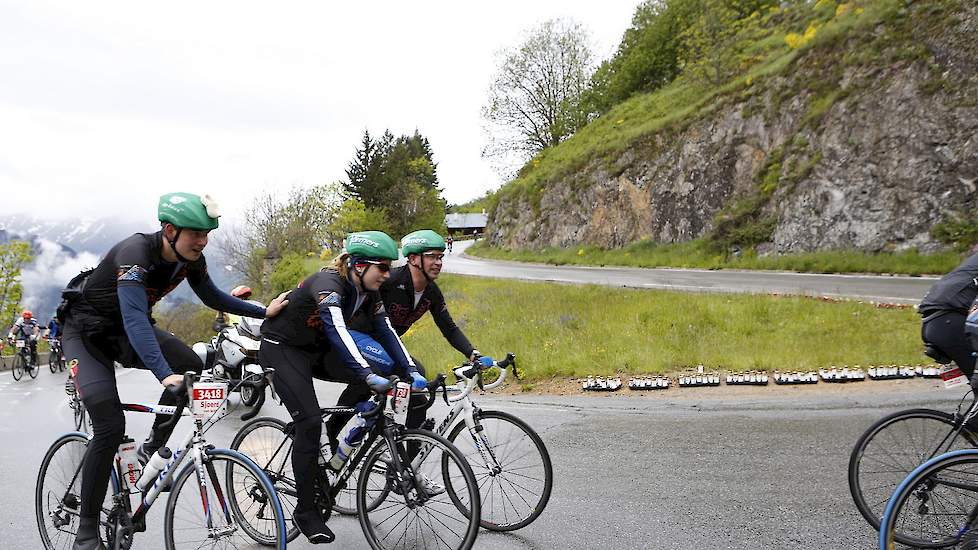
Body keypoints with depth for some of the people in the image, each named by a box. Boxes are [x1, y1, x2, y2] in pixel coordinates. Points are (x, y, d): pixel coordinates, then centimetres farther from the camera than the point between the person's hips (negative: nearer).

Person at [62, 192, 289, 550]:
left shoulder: (191, 259, -11)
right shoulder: (135, 252, -33)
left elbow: (213, 298, 8)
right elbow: (134, 318, -45)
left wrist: (264, 312, 4)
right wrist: (165, 375, -56)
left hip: (125, 331, 6)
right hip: (86, 332, -6)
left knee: (191, 366, -21)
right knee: (110, 426, -19)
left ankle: (153, 447, 1)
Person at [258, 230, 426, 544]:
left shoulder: (369, 294, -6)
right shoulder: (329, 283, -30)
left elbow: (386, 333, -7)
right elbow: (336, 330, -45)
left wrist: (411, 372, -20)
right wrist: (369, 376, -55)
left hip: (317, 350, 7)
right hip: (281, 348, -7)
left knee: (382, 366, -14)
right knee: (310, 422, -19)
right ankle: (305, 512, -6)